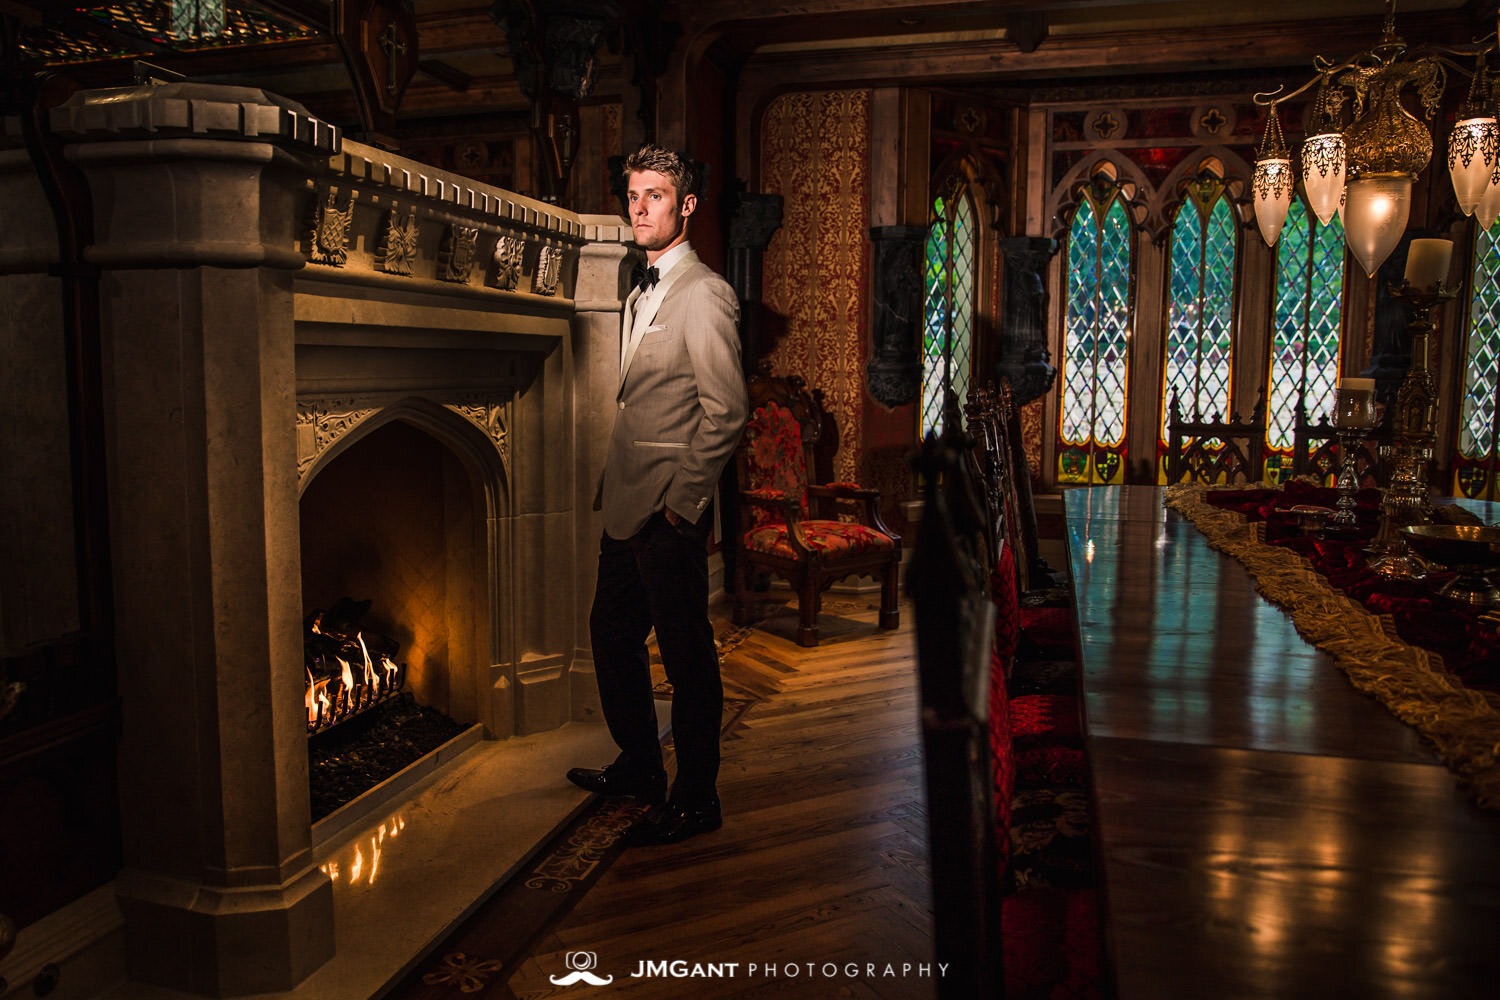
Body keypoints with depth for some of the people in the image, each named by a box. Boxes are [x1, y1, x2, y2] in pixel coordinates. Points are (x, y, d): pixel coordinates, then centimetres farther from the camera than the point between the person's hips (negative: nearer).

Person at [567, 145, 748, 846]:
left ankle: (695, 801, 16)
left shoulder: (703, 294, -13)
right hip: (627, 501, 10)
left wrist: (685, 500, -17)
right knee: (611, 633, 20)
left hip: (670, 510, -10)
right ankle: (639, 765, 38)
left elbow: (726, 412, -18)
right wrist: (615, 484, 14)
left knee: (687, 655, 1)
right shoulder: (641, 294, 17)